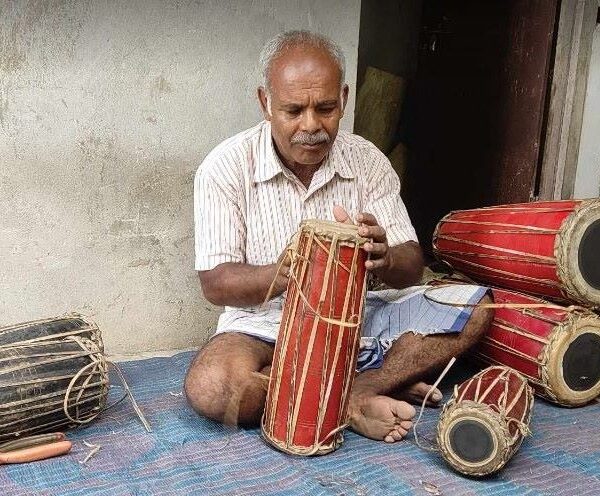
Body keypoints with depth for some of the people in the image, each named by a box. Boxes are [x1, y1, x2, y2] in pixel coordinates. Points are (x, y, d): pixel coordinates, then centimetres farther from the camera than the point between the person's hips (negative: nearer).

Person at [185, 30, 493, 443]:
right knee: (210, 388, -34)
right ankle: (362, 393, -18)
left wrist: (384, 259, -29)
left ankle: (347, 395, -20)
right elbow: (215, 284, -13)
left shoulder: (368, 161, -3)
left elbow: (412, 267, -4)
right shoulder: (227, 167, -11)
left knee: (473, 308, -13)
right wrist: (282, 274, -34)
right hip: (266, 326, -2)